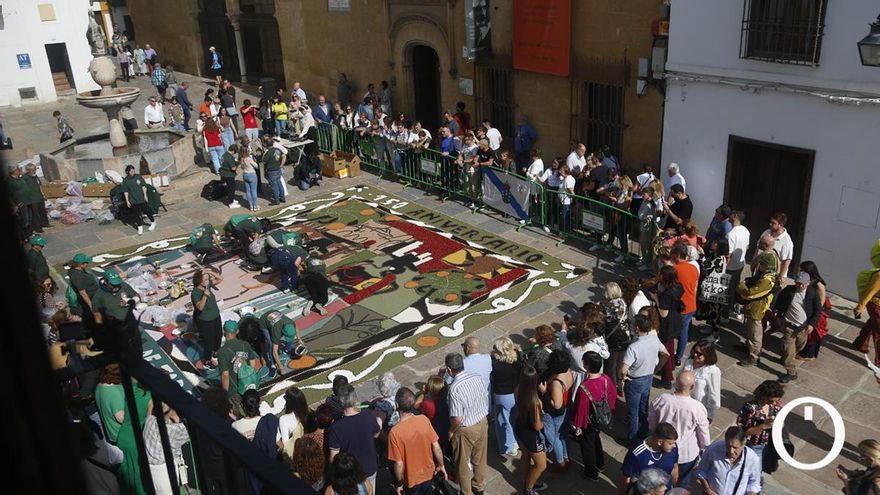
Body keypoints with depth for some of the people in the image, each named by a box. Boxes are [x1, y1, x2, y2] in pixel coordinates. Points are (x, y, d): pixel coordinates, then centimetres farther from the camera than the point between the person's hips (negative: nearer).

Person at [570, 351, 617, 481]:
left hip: (588, 423, -6)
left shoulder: (584, 388, -37)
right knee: (596, 440, 32)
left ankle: (592, 473, 38)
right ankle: (600, 464, 52)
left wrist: (577, 426, -9)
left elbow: (581, 409, -24)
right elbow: (612, 398, -3)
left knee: (587, 446, 19)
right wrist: (609, 414, 15)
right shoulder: (607, 379, -18)